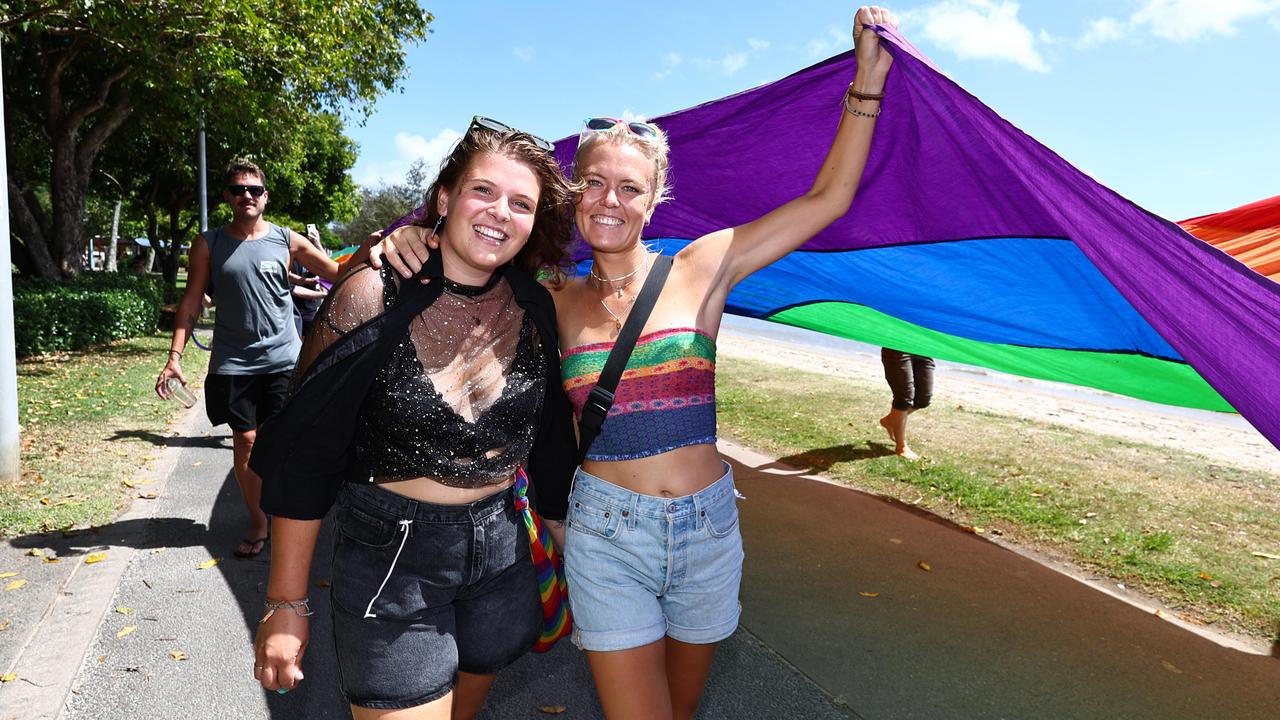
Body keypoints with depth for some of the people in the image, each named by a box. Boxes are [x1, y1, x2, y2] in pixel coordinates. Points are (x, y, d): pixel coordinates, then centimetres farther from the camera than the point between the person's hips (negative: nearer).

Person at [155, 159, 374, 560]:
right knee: (245, 440, 6)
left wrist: (365, 251, -22)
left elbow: (338, 274, -2)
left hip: (282, 358, -1)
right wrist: (175, 355, -4)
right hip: (232, 362, 1)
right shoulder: (208, 244, 4)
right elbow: (191, 301, 4)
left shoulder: (286, 240, 2)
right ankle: (257, 525, 20)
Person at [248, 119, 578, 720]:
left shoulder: (535, 308, -4)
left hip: (502, 550, 4)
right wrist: (286, 604, -9)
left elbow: (551, 442, 5)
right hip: (391, 558, -4)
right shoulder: (373, 299, -15)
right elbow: (304, 454, -11)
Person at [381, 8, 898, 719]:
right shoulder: (558, 305, -2)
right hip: (606, 534, -1)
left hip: (706, 526, 1)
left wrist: (868, 78, -5)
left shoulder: (700, 268, -4)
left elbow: (828, 198, -3)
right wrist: (415, 242, -14)